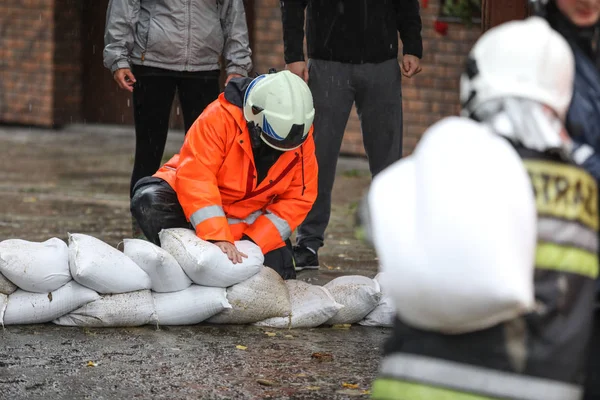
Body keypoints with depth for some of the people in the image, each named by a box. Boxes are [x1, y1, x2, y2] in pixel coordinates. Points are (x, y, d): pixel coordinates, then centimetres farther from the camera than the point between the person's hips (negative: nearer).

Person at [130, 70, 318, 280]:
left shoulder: (302, 139, -12)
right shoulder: (220, 118, -27)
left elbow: (298, 199, -10)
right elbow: (195, 177, -33)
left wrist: (254, 241, -22)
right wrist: (218, 237, -43)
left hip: (248, 221, 4)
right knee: (150, 201, -32)